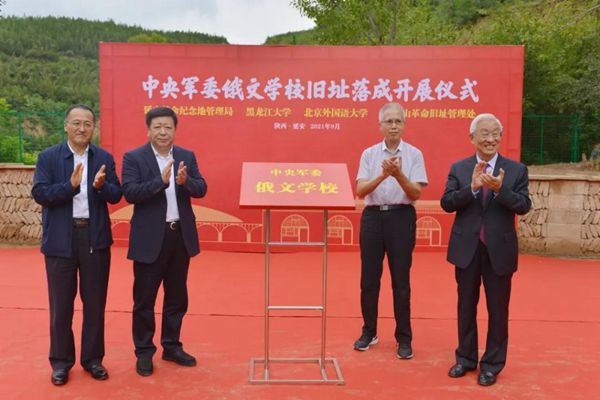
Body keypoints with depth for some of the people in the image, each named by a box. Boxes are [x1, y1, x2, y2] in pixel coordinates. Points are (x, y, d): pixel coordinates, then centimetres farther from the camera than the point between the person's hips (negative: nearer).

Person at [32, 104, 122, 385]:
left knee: (95, 301, 9)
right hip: (61, 238, -1)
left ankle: (92, 358, 23)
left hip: (96, 237, 2)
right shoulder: (48, 157, 0)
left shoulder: (105, 158, 5)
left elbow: (116, 196, 1)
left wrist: (100, 185, -20)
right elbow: (39, 194, -9)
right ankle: (61, 361, 23)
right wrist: (71, 185, -22)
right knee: (61, 303, 9)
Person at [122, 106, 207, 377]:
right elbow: (129, 193, -16)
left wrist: (185, 181, -22)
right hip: (150, 238, -4)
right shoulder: (133, 157, -5)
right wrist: (161, 181, -28)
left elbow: (201, 190, -1)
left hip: (181, 236, 4)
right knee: (144, 299, 7)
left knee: (177, 296, 14)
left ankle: (171, 346, 30)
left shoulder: (187, 157, 7)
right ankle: (144, 352, 22)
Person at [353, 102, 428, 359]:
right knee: (369, 279, 8)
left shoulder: (414, 154, 1)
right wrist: (383, 175, -21)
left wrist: (399, 175, -22)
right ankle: (369, 332, 24)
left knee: (401, 281, 3)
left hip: (401, 217, -1)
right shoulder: (369, 154, 4)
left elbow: (416, 194, -6)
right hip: (373, 216, 2)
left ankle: (404, 339, 15)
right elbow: (360, 191, -5)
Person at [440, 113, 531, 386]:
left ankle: (492, 364, 23)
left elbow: (524, 206, -8)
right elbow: (446, 203, -8)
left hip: (500, 250, -1)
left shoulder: (516, 170, 0)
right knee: (466, 306, 13)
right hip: (467, 249, 1)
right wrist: (472, 187, -22)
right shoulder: (459, 168, 2)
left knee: (498, 309, 8)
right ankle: (466, 358, 29)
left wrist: (500, 190, -23)